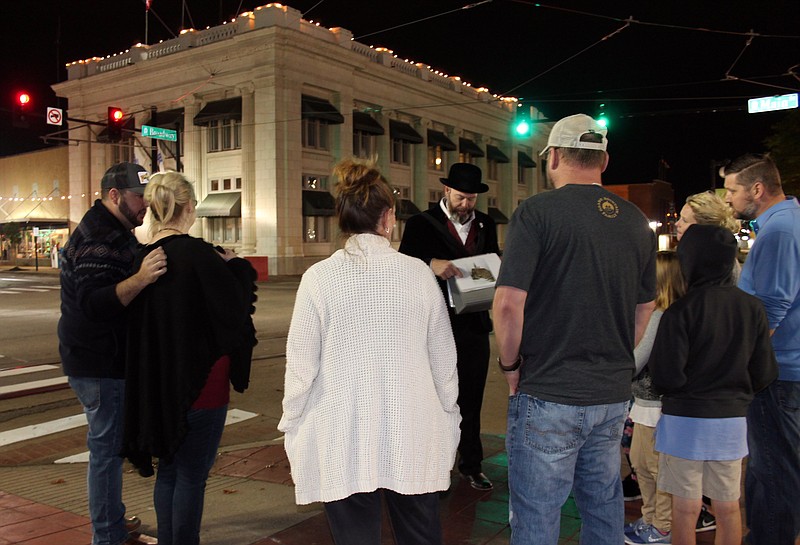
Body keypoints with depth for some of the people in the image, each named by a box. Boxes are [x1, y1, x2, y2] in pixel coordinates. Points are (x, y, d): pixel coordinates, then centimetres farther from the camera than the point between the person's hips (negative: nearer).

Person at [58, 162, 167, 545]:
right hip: (101, 366, -11)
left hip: (102, 361, 11)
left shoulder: (109, 232, 14)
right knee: (107, 447, -2)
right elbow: (93, 302, -34)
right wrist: (139, 279, -48)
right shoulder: (100, 238, -20)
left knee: (110, 444, 20)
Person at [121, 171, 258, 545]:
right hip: (199, 380, -7)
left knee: (168, 469, 19)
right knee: (192, 474, 5)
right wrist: (234, 266, 1)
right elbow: (233, 306, -15)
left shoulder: (145, 255, 3)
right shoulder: (195, 252, -18)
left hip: (158, 381, 7)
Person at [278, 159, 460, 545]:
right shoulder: (418, 273, -3)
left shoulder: (320, 277, -8)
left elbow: (301, 365, -4)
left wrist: (292, 427, 10)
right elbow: (443, 358, 3)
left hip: (343, 441, -1)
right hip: (413, 440, 2)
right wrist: (449, 419, 16)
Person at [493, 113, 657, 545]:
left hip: (548, 395, -6)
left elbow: (508, 304, -19)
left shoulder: (537, 212, -12)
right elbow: (644, 307, 16)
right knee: (604, 508, 21)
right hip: (614, 393, 6)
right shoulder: (635, 221, 7)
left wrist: (511, 365, -4)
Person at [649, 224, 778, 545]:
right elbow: (764, 374, 2)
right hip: (733, 420, 5)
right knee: (728, 508, 16)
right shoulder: (752, 308, -2)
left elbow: (666, 377, -18)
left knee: (686, 510, 7)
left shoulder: (681, 310, -16)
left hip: (686, 419, -4)